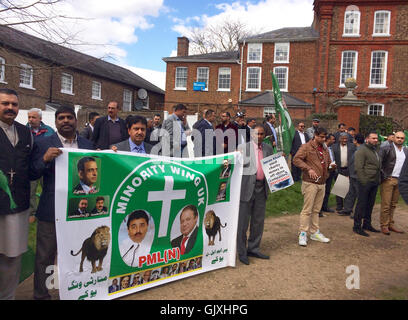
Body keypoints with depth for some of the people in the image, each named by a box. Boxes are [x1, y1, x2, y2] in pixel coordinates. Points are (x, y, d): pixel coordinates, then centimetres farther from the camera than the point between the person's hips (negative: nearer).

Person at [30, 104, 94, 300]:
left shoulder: (87, 144, 7)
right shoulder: (43, 144, -3)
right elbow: (32, 174, -5)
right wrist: (45, 159, -22)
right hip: (51, 210, -3)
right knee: (45, 256, 10)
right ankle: (41, 294, 31)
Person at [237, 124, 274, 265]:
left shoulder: (268, 148, 12)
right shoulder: (243, 147, -2)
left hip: (261, 188, 5)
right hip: (247, 188, -5)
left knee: (258, 221, 13)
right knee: (243, 221, 2)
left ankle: (253, 249, 28)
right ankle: (241, 252, 15)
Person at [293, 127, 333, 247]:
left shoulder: (325, 149, 17)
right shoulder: (306, 147, -6)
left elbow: (328, 163, 28)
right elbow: (296, 159, -15)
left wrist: (331, 166, 6)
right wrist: (309, 169, -22)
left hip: (322, 183, 7)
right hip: (310, 183, -7)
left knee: (316, 210, 13)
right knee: (307, 209, -5)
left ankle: (315, 232, 22)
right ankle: (303, 234, 3)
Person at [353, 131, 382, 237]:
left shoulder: (375, 150, 19)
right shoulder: (362, 150, -9)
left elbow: (378, 166, 23)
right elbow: (359, 168, -15)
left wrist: (378, 180, 13)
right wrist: (363, 181, -19)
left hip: (374, 182, 8)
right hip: (365, 182, -8)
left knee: (370, 204, 14)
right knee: (362, 204, -3)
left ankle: (367, 224, 26)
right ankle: (357, 226, 5)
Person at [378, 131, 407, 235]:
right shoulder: (386, 148, -6)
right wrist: (383, 176, -11)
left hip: (399, 181, 5)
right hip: (388, 180, -5)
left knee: (393, 204, 12)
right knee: (386, 204, -2)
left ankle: (391, 224, 21)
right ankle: (384, 225, 6)